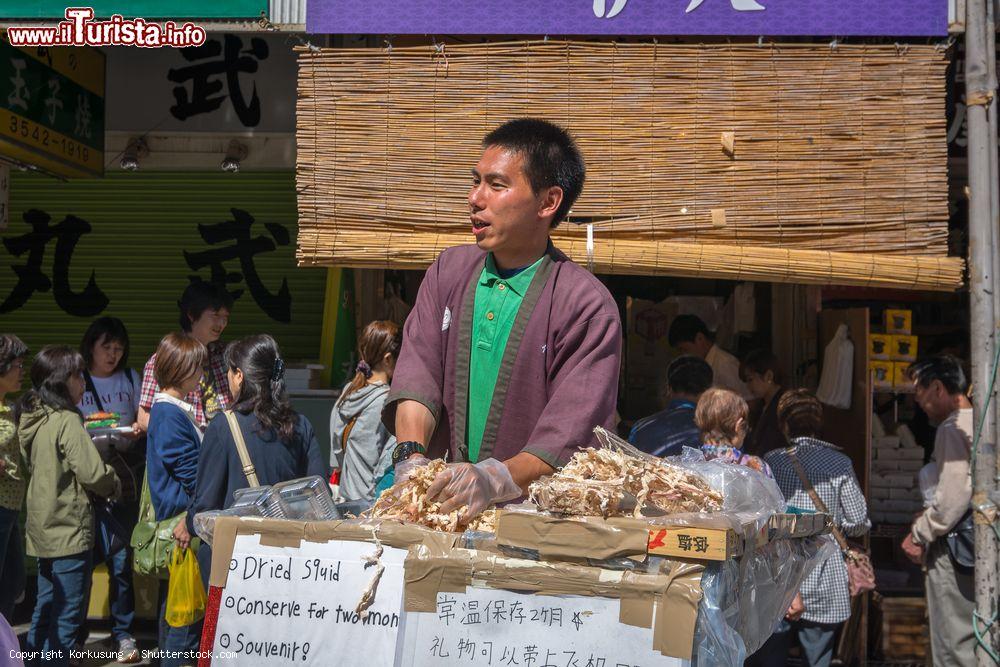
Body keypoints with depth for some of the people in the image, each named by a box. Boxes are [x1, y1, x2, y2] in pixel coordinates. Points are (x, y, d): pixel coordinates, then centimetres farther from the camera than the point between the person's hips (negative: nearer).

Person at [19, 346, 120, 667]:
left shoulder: (32, 420, 8)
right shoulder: (67, 421, -18)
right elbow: (93, 473, -20)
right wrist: (113, 484, 1)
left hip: (43, 529, 9)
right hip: (69, 531, -9)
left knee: (46, 608, 20)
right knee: (67, 617, -1)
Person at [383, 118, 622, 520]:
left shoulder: (588, 306, -4)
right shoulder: (449, 271, 14)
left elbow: (575, 432, -13)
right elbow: (417, 372, 2)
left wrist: (497, 478, -29)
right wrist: (412, 457, -16)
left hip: (533, 515, -3)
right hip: (440, 502, 4)